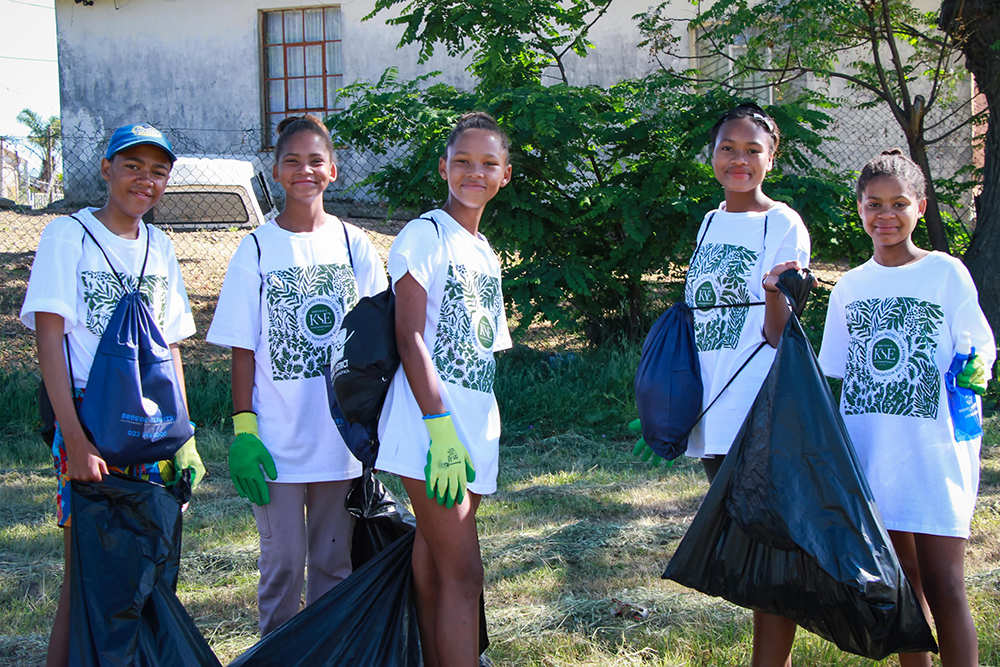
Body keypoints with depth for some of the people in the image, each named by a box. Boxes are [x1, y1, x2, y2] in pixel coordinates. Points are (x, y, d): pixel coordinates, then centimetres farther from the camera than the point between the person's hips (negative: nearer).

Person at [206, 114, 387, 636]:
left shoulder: (354, 245, 4)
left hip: (342, 436, 2)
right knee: (282, 563, 4)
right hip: (277, 441, -2)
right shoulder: (257, 249, -1)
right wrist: (242, 430, -8)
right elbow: (243, 349, -1)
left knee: (334, 561, 11)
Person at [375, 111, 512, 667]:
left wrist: (472, 435, 16)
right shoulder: (426, 235, -4)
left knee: (435, 568, 9)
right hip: (431, 423, -7)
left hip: (477, 427, 7)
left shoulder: (486, 252, 19)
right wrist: (441, 428, -20)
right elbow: (410, 338, -12)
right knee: (463, 571, -10)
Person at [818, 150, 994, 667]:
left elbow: (980, 348, 1)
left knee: (943, 585, -7)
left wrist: (975, 370, -19)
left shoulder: (946, 273, -1)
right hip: (871, 450, 4)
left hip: (935, 447, -4)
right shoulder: (850, 287, 11)